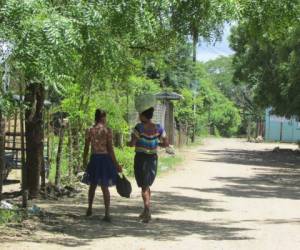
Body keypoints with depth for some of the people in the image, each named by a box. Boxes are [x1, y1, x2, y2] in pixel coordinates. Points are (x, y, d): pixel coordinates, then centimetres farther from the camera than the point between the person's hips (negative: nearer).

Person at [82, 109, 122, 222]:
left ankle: (89, 209, 31)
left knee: (93, 185, 21)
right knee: (105, 187, 2)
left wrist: (85, 161, 19)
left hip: (94, 159, 2)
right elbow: (110, 149, -11)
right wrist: (116, 164, -6)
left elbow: (86, 148, 4)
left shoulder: (89, 131, -1)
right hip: (105, 159, -2)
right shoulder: (107, 130, -10)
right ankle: (107, 214, -3)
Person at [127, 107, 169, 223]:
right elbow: (166, 143, 1)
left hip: (141, 158, -5)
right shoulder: (158, 128, -2)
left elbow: (132, 143, -19)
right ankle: (145, 211, 28)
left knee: (144, 186, 1)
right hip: (153, 159, 5)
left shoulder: (139, 127, -15)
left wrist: (128, 143, 4)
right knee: (147, 185, 22)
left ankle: (148, 212, -13)